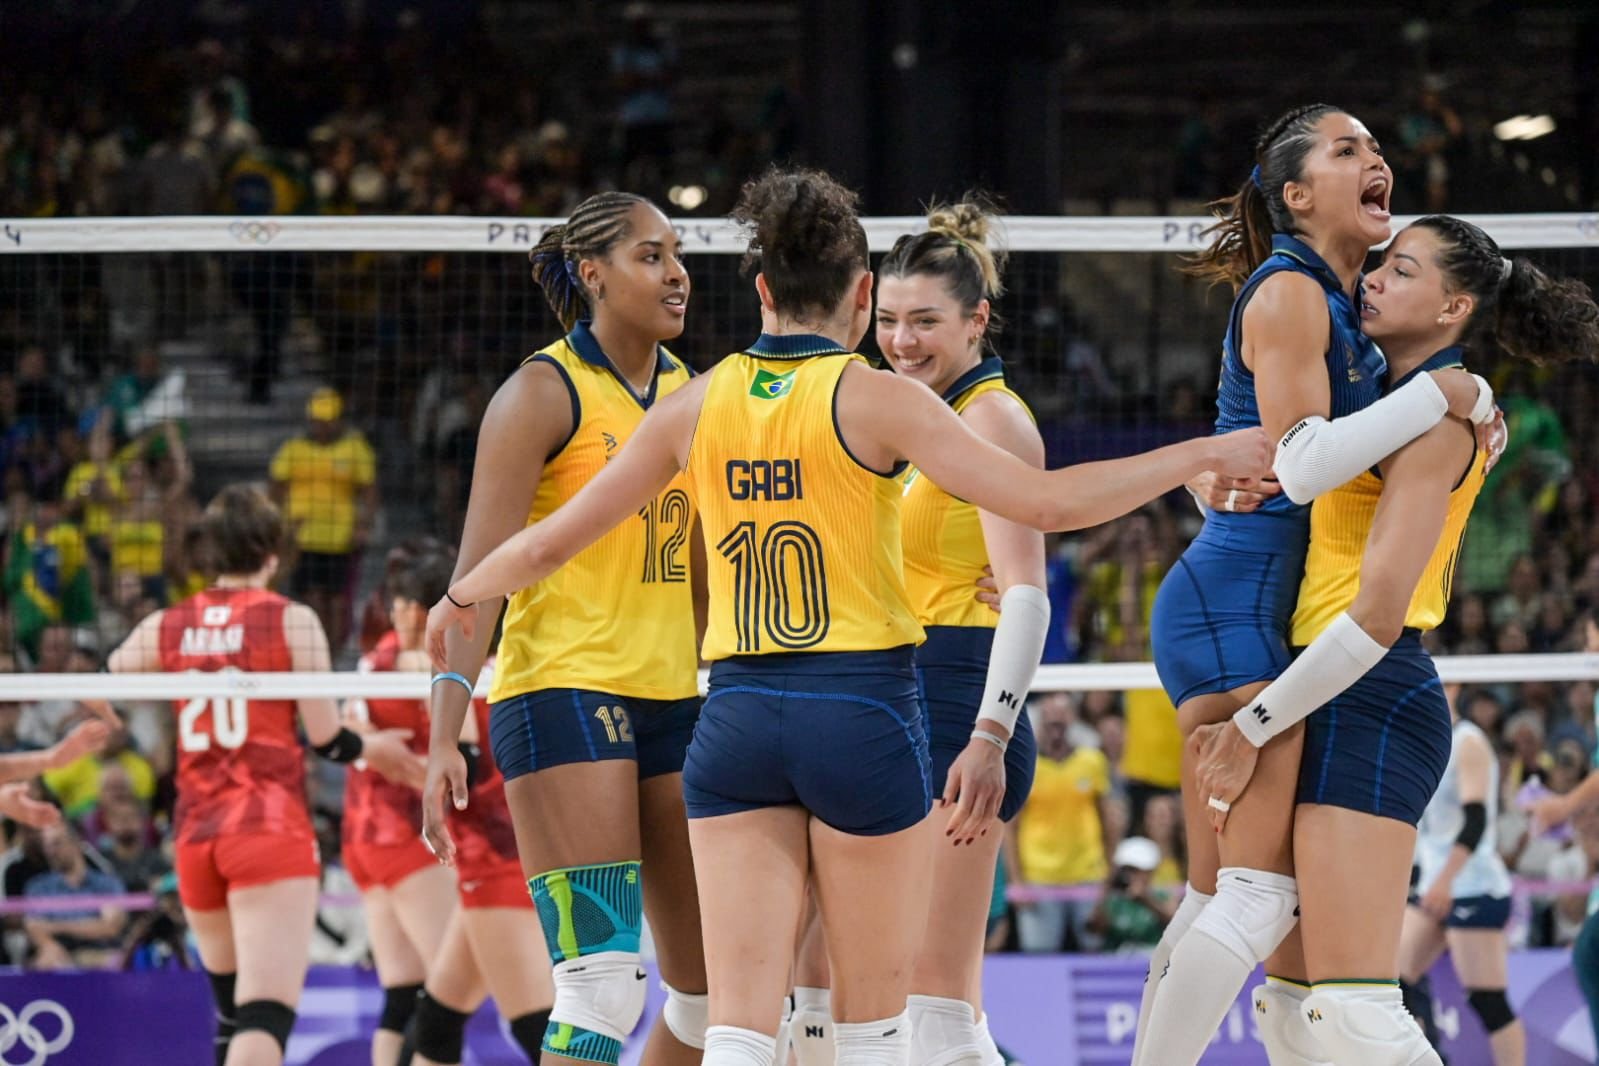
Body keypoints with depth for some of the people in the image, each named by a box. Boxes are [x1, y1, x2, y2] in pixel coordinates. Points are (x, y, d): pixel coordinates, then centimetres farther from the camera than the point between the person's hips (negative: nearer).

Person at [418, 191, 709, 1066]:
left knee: (711, 985, 7)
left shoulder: (692, 395, 13)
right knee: (603, 985, -17)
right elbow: (479, 572, -12)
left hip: (672, 699, 8)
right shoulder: (543, 393, -7)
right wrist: (443, 736, -21)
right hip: (560, 693, -8)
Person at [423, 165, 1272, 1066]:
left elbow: (552, 542, 15)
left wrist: (461, 599, 34)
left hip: (736, 714, 3)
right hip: (863, 714, -3)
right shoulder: (874, 399, -6)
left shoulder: (699, 403, 6)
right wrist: (1210, 456, -4)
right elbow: (1047, 502, -12)